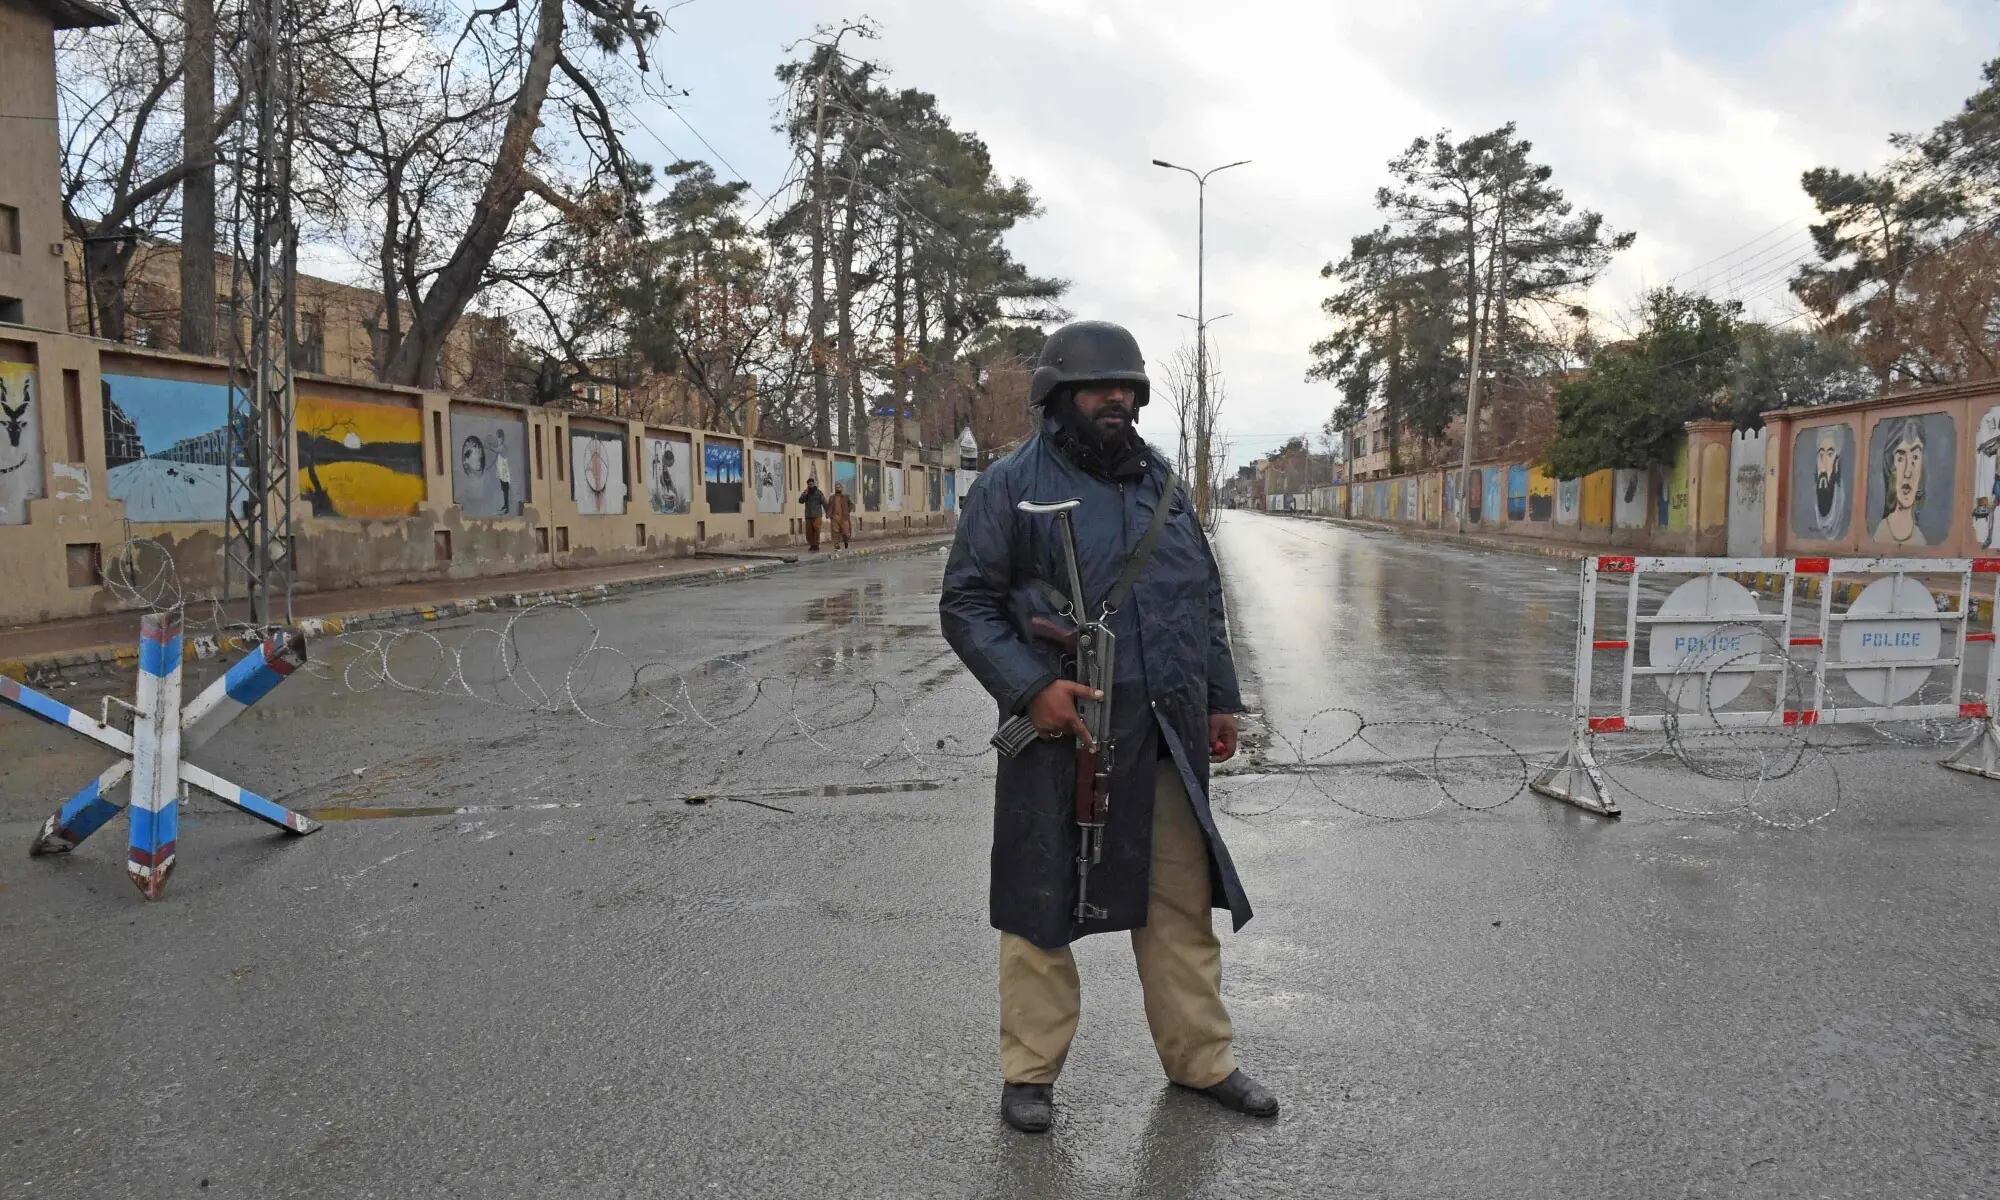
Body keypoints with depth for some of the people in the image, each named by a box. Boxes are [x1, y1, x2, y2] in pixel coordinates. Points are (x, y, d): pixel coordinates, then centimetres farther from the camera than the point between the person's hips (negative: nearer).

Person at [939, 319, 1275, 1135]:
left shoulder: (1161, 486, 14)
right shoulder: (1011, 487, -4)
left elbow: (1205, 600, 20)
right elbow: (966, 605, -6)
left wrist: (1220, 699, 15)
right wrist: (1031, 687, -17)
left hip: (1165, 738, 5)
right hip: (1062, 733, -5)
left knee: (1183, 898, 12)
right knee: (1041, 903, 6)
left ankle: (1202, 1059, 28)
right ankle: (1030, 1071, 21)